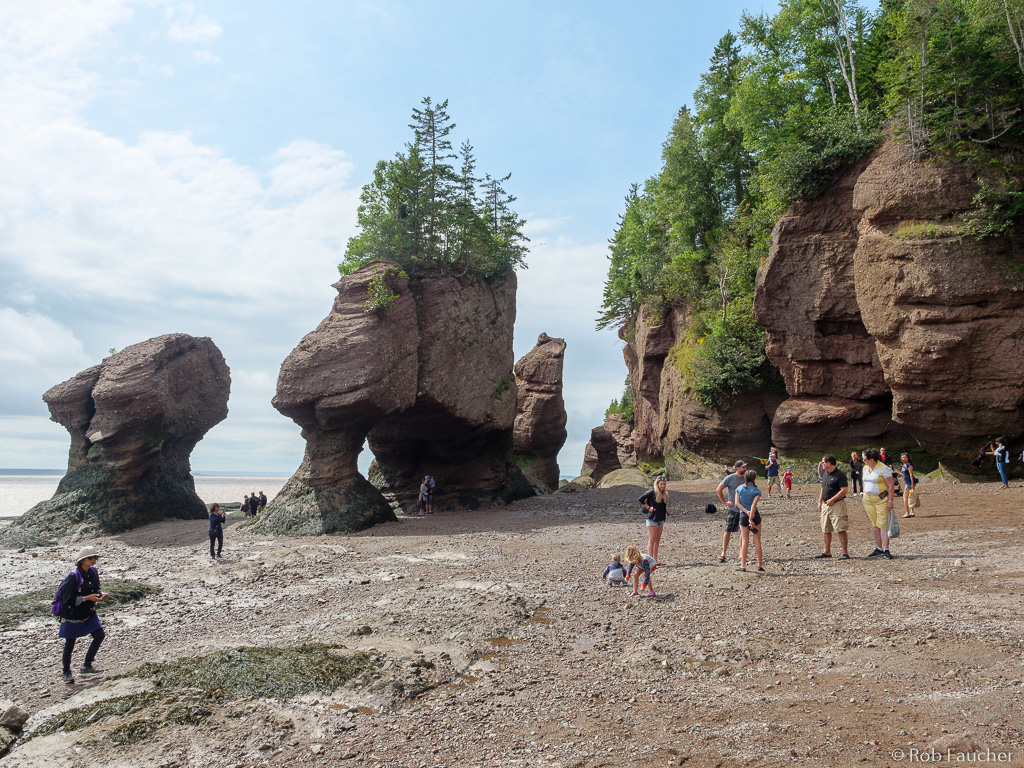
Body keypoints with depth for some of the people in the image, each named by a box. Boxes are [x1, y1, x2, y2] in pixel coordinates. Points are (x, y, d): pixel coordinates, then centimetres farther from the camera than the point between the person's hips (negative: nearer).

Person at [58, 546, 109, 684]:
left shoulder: (93, 572, -2)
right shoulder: (74, 576, -23)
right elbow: (69, 600, -22)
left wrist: (101, 594, -7)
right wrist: (88, 598, -27)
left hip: (88, 613, 6)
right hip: (72, 614, -6)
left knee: (100, 635, -2)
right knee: (70, 643, 7)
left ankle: (86, 666, 13)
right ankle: (66, 672, 26)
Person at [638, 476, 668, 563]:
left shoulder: (665, 494, 9)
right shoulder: (653, 492, -11)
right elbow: (641, 499, -14)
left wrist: (664, 519, 15)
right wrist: (649, 507, -12)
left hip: (660, 520, 7)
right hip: (652, 519, -7)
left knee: (657, 540, 9)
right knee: (652, 540, -6)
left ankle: (655, 561, 14)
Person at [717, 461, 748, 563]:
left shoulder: (746, 478, 6)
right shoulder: (730, 478, -6)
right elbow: (718, 489, -1)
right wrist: (724, 502, -4)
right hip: (733, 509, -4)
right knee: (728, 531, -6)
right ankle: (723, 553, -1)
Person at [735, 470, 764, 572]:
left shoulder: (739, 488, 3)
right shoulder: (756, 491, -6)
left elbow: (737, 503, -4)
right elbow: (753, 505, -14)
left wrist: (746, 512, -10)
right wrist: (751, 519, -15)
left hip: (743, 515, 2)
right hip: (755, 515, -2)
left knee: (744, 541, 7)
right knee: (757, 541, 7)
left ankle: (743, 565, 6)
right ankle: (760, 564, 11)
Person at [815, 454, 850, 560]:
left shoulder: (840, 475, -11)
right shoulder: (825, 474, 15)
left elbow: (845, 490, -16)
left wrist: (832, 500, -17)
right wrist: (820, 502, 16)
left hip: (837, 505, -9)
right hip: (825, 505, 9)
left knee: (840, 529, -9)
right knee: (825, 530, 11)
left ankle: (845, 552, -6)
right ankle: (827, 551, 20)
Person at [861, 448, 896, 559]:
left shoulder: (883, 469, -12)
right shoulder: (865, 468, 10)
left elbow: (890, 486, -12)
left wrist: (890, 501, -16)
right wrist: (863, 497, 16)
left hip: (881, 500, -7)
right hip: (868, 500, 7)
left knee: (883, 525, -9)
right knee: (874, 525, 9)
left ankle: (886, 550, -7)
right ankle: (878, 549, 14)